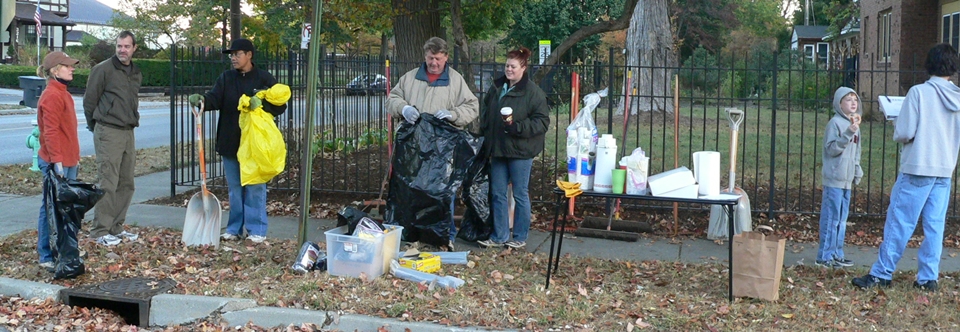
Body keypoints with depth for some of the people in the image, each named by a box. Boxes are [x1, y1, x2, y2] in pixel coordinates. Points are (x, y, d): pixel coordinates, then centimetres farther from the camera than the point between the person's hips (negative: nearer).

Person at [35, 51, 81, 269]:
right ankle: (46, 257, 2)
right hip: (56, 163, -10)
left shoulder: (63, 94, 17)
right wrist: (57, 161, -24)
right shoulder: (51, 96, -14)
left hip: (68, 161, 10)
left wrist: (75, 157, 21)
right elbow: (51, 131, -20)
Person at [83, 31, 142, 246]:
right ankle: (101, 231, -1)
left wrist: (133, 121, 16)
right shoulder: (103, 69, -8)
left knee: (126, 184, 10)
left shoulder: (136, 73, 14)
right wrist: (96, 126, 3)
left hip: (128, 132, 7)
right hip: (108, 133, -7)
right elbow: (89, 101, -4)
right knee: (108, 184, -8)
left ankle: (116, 227, 20)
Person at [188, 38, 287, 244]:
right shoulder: (226, 78, 8)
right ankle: (234, 229, 20)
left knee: (255, 188, -1)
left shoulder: (264, 79, -1)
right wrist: (202, 100, -29)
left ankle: (257, 230, 6)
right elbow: (215, 98, -7)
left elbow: (281, 105, -3)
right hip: (230, 142, 4)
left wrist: (262, 103, -21)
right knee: (234, 189, 12)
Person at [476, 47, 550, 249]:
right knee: (498, 194, 9)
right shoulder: (496, 88, 10)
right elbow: (485, 115, 22)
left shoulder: (533, 92, -8)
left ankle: (520, 238, 14)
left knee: (520, 194, 3)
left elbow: (542, 122, -11)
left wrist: (516, 126, -20)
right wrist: (486, 137, 10)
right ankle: (499, 236, 19)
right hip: (497, 149, 6)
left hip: (520, 151, -6)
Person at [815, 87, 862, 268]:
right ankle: (825, 256, -1)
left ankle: (837, 253, 19)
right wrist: (848, 133, -26)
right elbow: (832, 148, -18)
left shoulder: (855, 124, 16)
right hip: (834, 179, -8)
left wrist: (857, 172, 18)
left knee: (842, 219, 12)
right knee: (831, 218, -6)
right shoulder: (835, 123, -10)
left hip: (847, 180, 9)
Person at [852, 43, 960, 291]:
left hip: (917, 169, -5)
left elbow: (904, 133, -13)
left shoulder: (919, 92, -10)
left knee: (899, 222, -1)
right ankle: (928, 278, 12)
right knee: (935, 225, 9)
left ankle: (881, 274, 3)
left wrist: (897, 132, 8)